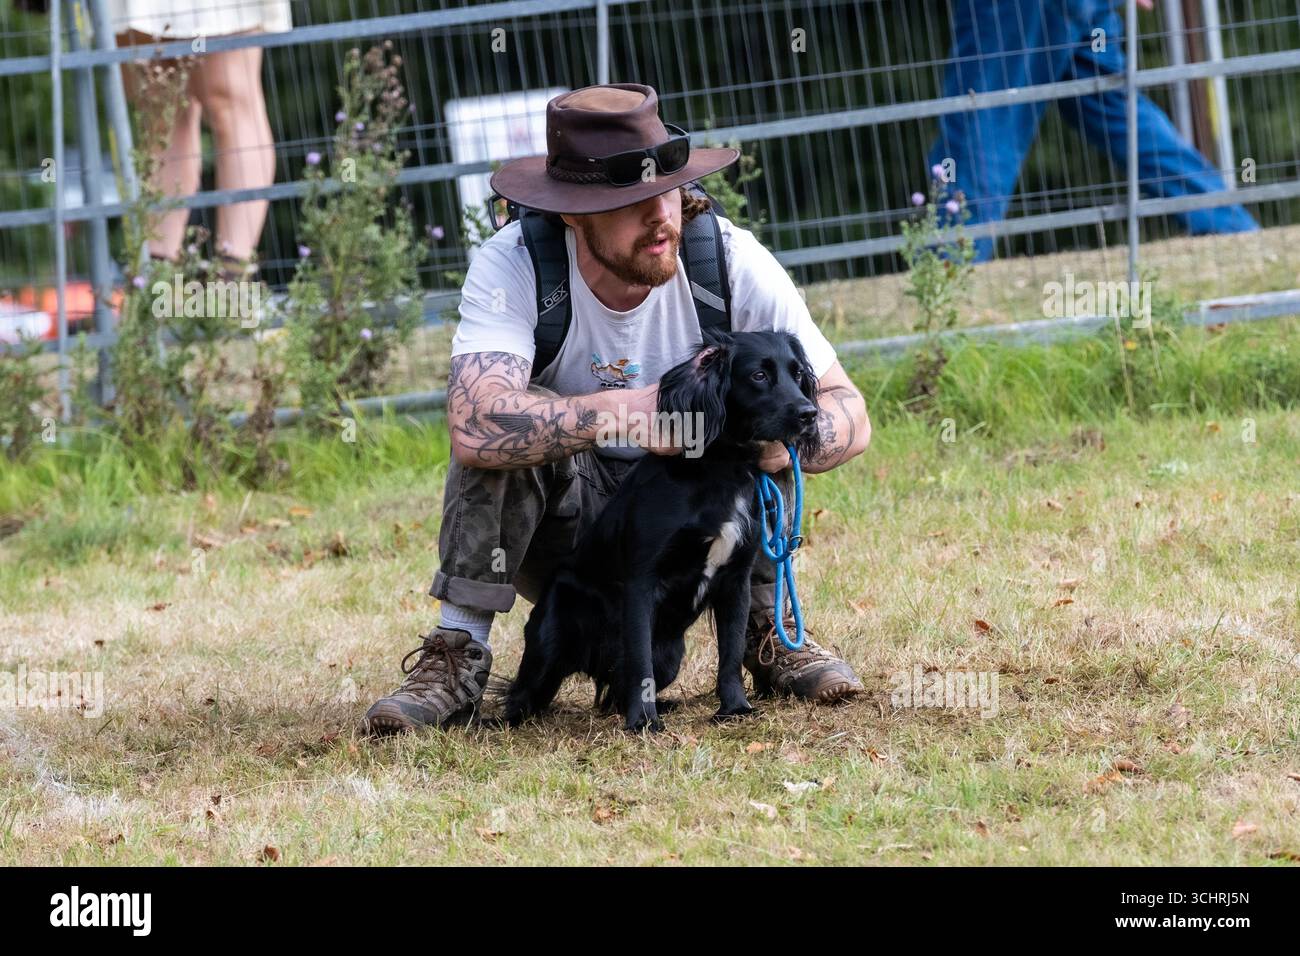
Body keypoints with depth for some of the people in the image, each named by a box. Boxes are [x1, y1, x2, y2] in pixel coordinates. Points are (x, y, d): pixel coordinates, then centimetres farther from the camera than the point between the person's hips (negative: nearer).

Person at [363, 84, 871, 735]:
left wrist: (784, 440, -39)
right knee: (501, 427, -30)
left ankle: (766, 626, -6)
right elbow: (474, 425, -42)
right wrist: (626, 411, -50)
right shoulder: (513, 266, -25)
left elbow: (849, 414, -16)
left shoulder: (733, 261, -19)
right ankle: (457, 658, -20)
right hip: (561, 524, -2)